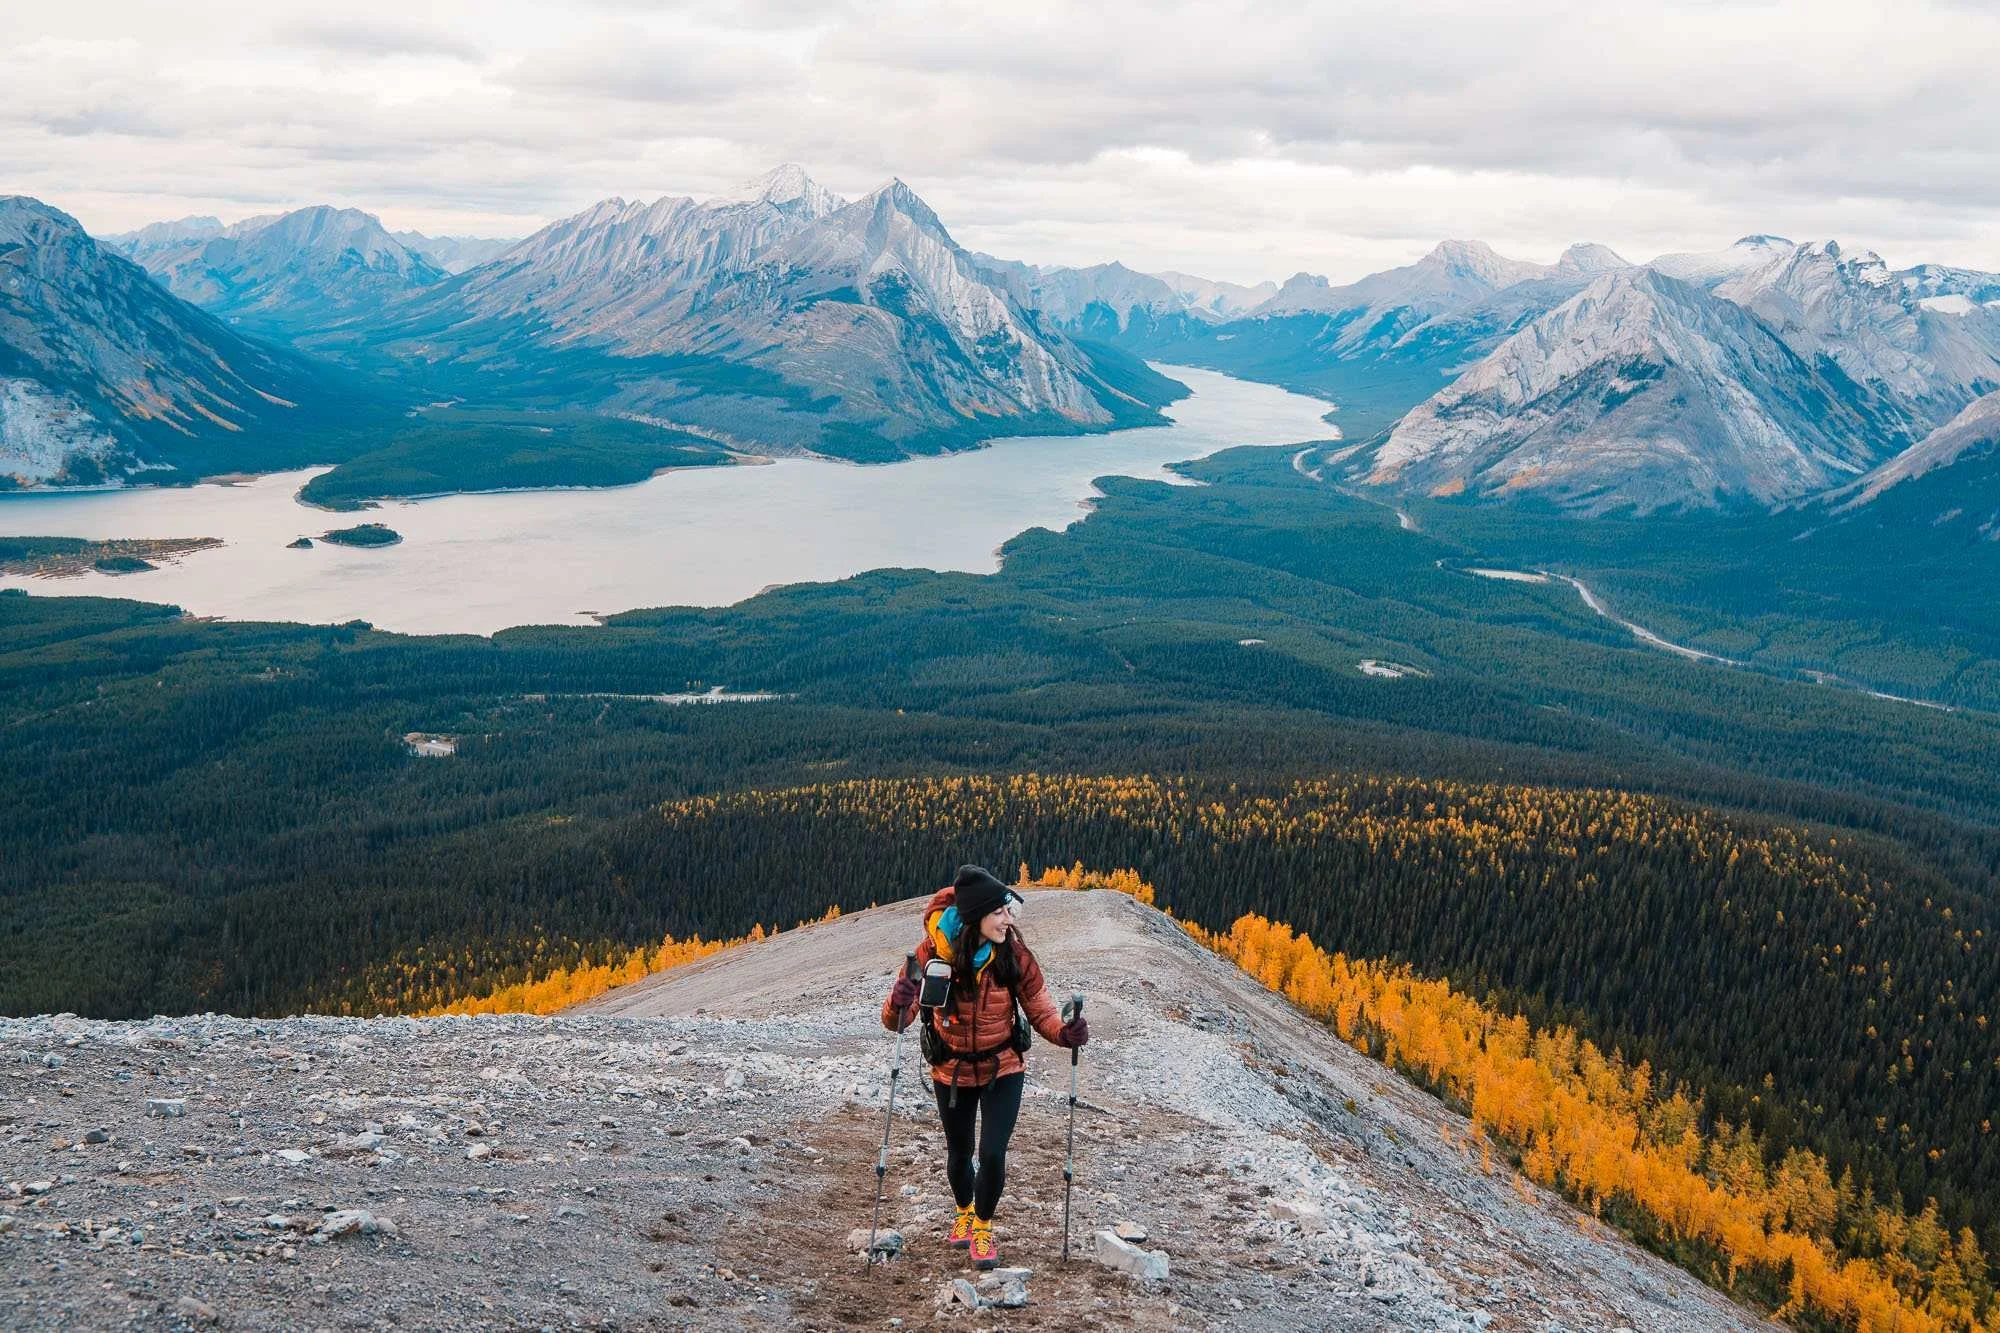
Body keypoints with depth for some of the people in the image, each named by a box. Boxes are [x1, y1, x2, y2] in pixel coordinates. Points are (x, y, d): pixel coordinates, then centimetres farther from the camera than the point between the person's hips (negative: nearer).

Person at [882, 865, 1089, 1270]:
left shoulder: (1014, 952, -21)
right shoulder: (934, 951, -24)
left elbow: (1039, 1008, -12)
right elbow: (896, 1022, -21)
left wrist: (1063, 1031, -33)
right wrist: (898, 1003, -45)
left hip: (1003, 1069, 0)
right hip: (952, 1072, 1)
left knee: (993, 1153, -9)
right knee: (959, 1153, 19)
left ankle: (983, 1226, 22)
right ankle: (964, 1211, 52)